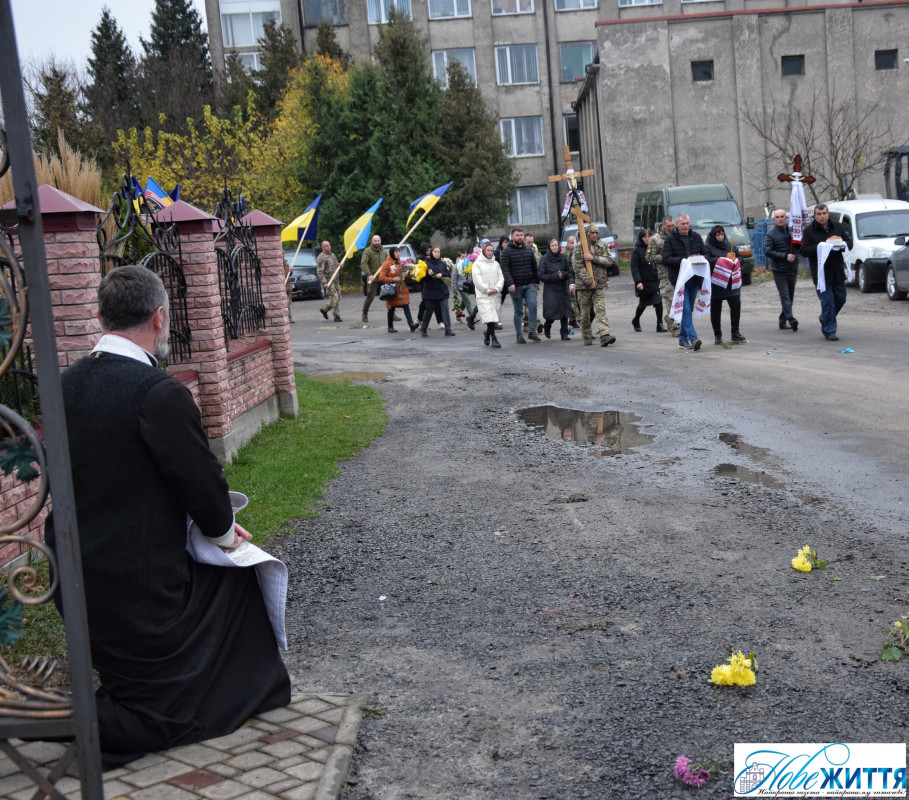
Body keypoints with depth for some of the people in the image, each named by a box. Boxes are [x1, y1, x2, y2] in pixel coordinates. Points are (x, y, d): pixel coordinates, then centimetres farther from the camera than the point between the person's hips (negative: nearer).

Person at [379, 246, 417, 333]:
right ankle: (390, 327, 18)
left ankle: (411, 324, -16)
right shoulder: (386, 263, -9)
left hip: (402, 289, 5)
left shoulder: (400, 262, 9)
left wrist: (404, 276, 4)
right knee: (391, 309, 6)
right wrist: (393, 279, -18)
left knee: (406, 306, -8)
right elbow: (381, 278, -12)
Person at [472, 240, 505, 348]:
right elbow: (477, 280, -6)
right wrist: (487, 290, -10)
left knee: (494, 317, 7)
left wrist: (496, 288, -6)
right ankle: (493, 338, -13)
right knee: (490, 317, -14)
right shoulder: (477, 264, 0)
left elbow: (501, 278, 10)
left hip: (495, 295, 5)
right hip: (483, 296, -5)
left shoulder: (496, 264, 14)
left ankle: (487, 333, 30)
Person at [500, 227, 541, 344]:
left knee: (533, 305, -13)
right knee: (518, 311, 3)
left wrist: (536, 281, 15)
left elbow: (534, 267, 18)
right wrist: (510, 283, -22)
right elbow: (505, 269, -12)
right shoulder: (507, 251, -3)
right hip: (515, 286, -3)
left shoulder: (528, 250, 12)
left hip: (529, 285, 3)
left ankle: (532, 331, -7)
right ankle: (519, 335, 11)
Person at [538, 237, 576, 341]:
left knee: (565, 311, -2)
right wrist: (555, 276, -15)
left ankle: (564, 333, 6)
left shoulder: (563, 257, 4)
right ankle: (547, 326, 27)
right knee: (551, 311, -5)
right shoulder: (544, 259, -5)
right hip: (550, 289, -3)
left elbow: (570, 271, 6)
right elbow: (541, 275, -8)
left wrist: (571, 283, -11)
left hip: (563, 288, 3)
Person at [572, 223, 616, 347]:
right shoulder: (579, 247, -4)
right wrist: (589, 281, -15)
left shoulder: (603, 246, 8)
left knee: (600, 310, -9)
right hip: (584, 285, -2)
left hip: (600, 284, 2)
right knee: (585, 312, 7)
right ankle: (587, 336, 19)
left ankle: (605, 335, -18)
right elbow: (578, 267, -11)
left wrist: (593, 258, -15)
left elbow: (609, 261, -3)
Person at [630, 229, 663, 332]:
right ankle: (636, 321, 37)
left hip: (655, 281, 3)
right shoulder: (637, 250, -6)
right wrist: (638, 282, -21)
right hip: (643, 283, -3)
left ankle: (660, 325, -6)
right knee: (643, 304, 12)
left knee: (658, 302, -11)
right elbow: (634, 267, -11)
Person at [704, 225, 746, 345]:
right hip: (716, 284, -4)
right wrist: (725, 259, -14)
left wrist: (734, 259, -3)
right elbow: (707, 261, -15)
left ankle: (735, 333, -2)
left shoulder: (727, 245, 18)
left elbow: (738, 260, 21)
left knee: (736, 305, -9)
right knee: (716, 310, 2)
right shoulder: (707, 247, 1)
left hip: (730, 282, 4)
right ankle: (717, 336, 13)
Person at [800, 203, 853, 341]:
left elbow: (849, 240, 14)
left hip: (837, 271, 5)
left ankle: (824, 319, 37)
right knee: (827, 302, -6)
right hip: (821, 272, -5)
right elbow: (804, 251, -9)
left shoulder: (837, 226, 9)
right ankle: (829, 331, 2)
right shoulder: (809, 230, -4)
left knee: (840, 298, 14)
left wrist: (843, 244, -8)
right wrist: (820, 247, -22)